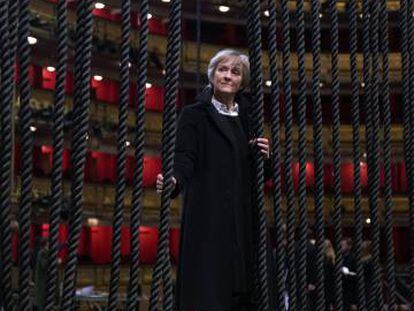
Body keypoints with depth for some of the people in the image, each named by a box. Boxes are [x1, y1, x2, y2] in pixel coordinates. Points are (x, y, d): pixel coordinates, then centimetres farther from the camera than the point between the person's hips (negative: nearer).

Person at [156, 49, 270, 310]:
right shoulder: (194, 114, 5)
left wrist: (263, 155, 0)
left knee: (241, 289, -1)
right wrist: (174, 181, -28)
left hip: (242, 216, 5)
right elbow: (185, 158, -8)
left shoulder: (248, 118, 18)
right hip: (207, 216, -4)